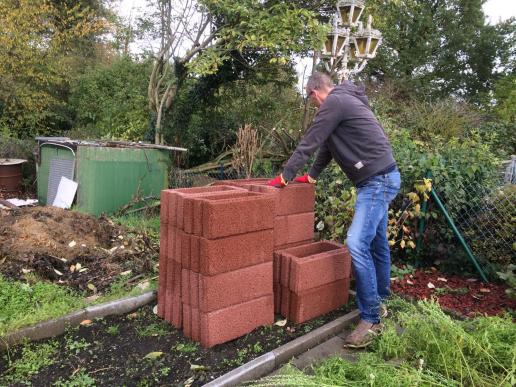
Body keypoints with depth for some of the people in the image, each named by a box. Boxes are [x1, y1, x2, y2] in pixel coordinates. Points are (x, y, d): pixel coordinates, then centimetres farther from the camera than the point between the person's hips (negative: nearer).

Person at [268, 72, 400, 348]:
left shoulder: (334, 101, -10)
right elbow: (326, 145, 25)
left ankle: (371, 320, -8)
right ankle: (379, 301, 32)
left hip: (378, 180, -11)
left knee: (357, 244, -16)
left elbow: (310, 142, -12)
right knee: (376, 242, 17)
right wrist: (312, 176, 28)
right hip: (379, 179, 11)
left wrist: (284, 177, -6)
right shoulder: (345, 101, 21)